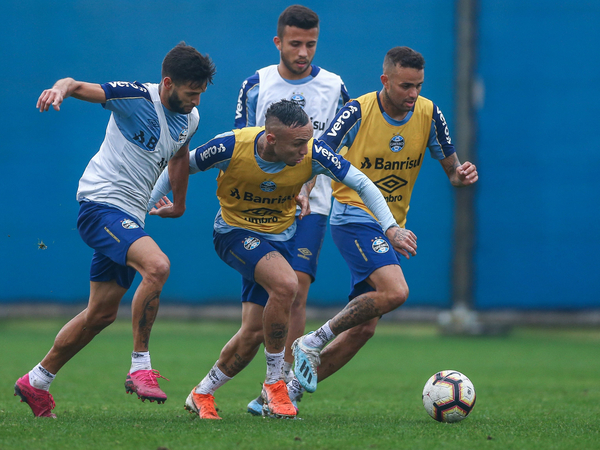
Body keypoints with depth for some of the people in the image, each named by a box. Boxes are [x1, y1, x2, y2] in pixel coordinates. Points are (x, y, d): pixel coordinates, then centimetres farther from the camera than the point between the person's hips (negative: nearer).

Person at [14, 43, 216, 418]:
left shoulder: (190, 119, 9)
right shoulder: (136, 96, -14)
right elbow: (78, 86, -21)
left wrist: (179, 202, 38)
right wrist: (61, 89, -44)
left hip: (130, 217, 8)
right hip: (101, 202, -8)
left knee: (102, 313, 10)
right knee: (157, 265, -31)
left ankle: (36, 382, 25)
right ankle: (140, 368, -22)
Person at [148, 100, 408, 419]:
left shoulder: (313, 154, -21)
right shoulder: (230, 147, -26)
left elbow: (361, 183, -15)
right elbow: (179, 166, -8)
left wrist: (389, 227, -26)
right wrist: (148, 203, 1)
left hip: (278, 238, 4)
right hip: (234, 233, -4)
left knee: (253, 334, -2)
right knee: (286, 284, -32)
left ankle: (201, 395, 25)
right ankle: (274, 383, -13)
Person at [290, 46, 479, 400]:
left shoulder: (429, 114, 0)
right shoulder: (357, 113, -13)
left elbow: (450, 168, 9)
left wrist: (462, 174, -15)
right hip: (354, 216, -6)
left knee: (363, 328, 2)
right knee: (395, 291, -29)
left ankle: (293, 389, 12)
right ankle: (313, 343, -14)